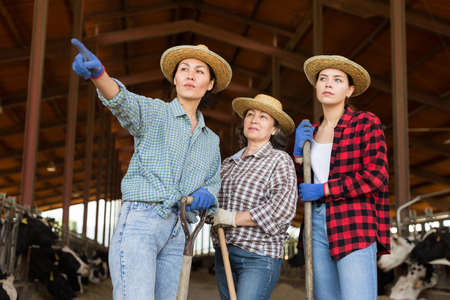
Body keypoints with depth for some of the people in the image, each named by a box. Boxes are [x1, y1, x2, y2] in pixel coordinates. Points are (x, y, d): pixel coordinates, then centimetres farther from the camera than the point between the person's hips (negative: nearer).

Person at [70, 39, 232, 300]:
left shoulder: (211, 141, 20)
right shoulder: (154, 112, 4)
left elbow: (214, 183, 23)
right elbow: (123, 102, -17)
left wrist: (206, 195, -4)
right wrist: (97, 73, -40)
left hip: (175, 233, 6)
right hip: (139, 221, -6)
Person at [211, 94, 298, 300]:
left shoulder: (280, 160, -2)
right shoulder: (228, 163, 16)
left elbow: (283, 209, -15)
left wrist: (232, 218, -13)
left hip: (259, 255, -6)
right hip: (224, 254, 6)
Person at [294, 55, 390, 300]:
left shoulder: (366, 123, 0)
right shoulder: (312, 132, 16)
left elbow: (377, 176, -11)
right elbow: (298, 187, 17)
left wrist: (323, 189, -10)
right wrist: (298, 148, 3)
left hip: (356, 227, -6)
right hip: (318, 225, 6)